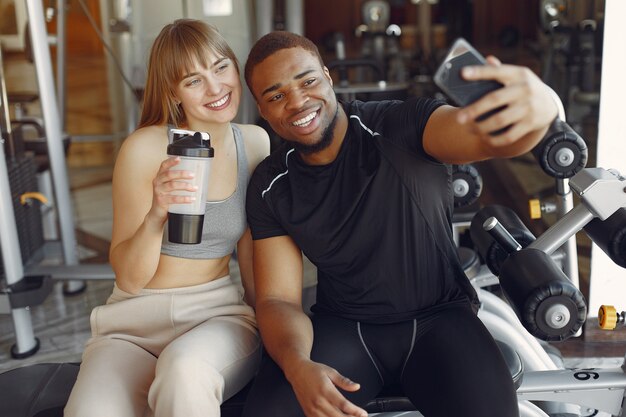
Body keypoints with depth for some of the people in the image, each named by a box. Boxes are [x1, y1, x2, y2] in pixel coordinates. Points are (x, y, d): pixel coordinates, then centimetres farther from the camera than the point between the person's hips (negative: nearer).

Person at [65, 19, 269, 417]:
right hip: (135, 322, 0)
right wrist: (157, 216, -25)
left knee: (185, 369, -35)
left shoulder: (255, 143, 1)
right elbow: (128, 279, -8)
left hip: (221, 313, 1)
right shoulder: (144, 149, -10)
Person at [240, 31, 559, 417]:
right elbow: (278, 299, -4)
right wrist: (297, 366, -26)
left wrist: (538, 107, -57)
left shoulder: (401, 129, -13)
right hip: (343, 325, 2)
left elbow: (488, 136, -32)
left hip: (440, 316, -1)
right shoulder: (270, 187, -3)